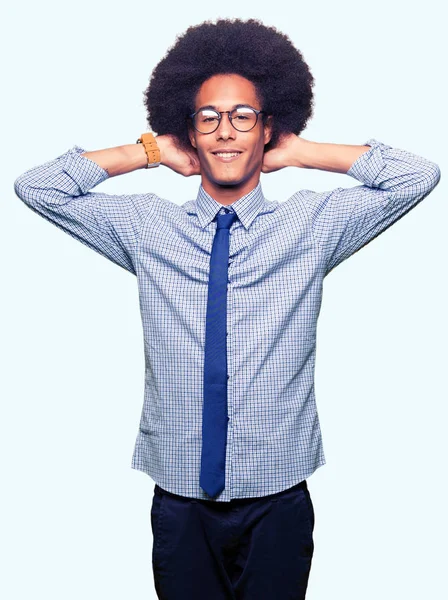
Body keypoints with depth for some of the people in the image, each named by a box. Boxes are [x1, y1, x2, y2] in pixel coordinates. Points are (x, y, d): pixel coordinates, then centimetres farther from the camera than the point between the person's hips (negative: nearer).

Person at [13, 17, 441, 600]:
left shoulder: (314, 223, -1)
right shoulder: (145, 226, 0)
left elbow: (419, 176, -4)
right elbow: (35, 186, 1)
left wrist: (303, 153, -2)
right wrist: (150, 151, -1)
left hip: (278, 504, 0)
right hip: (180, 503, 1)